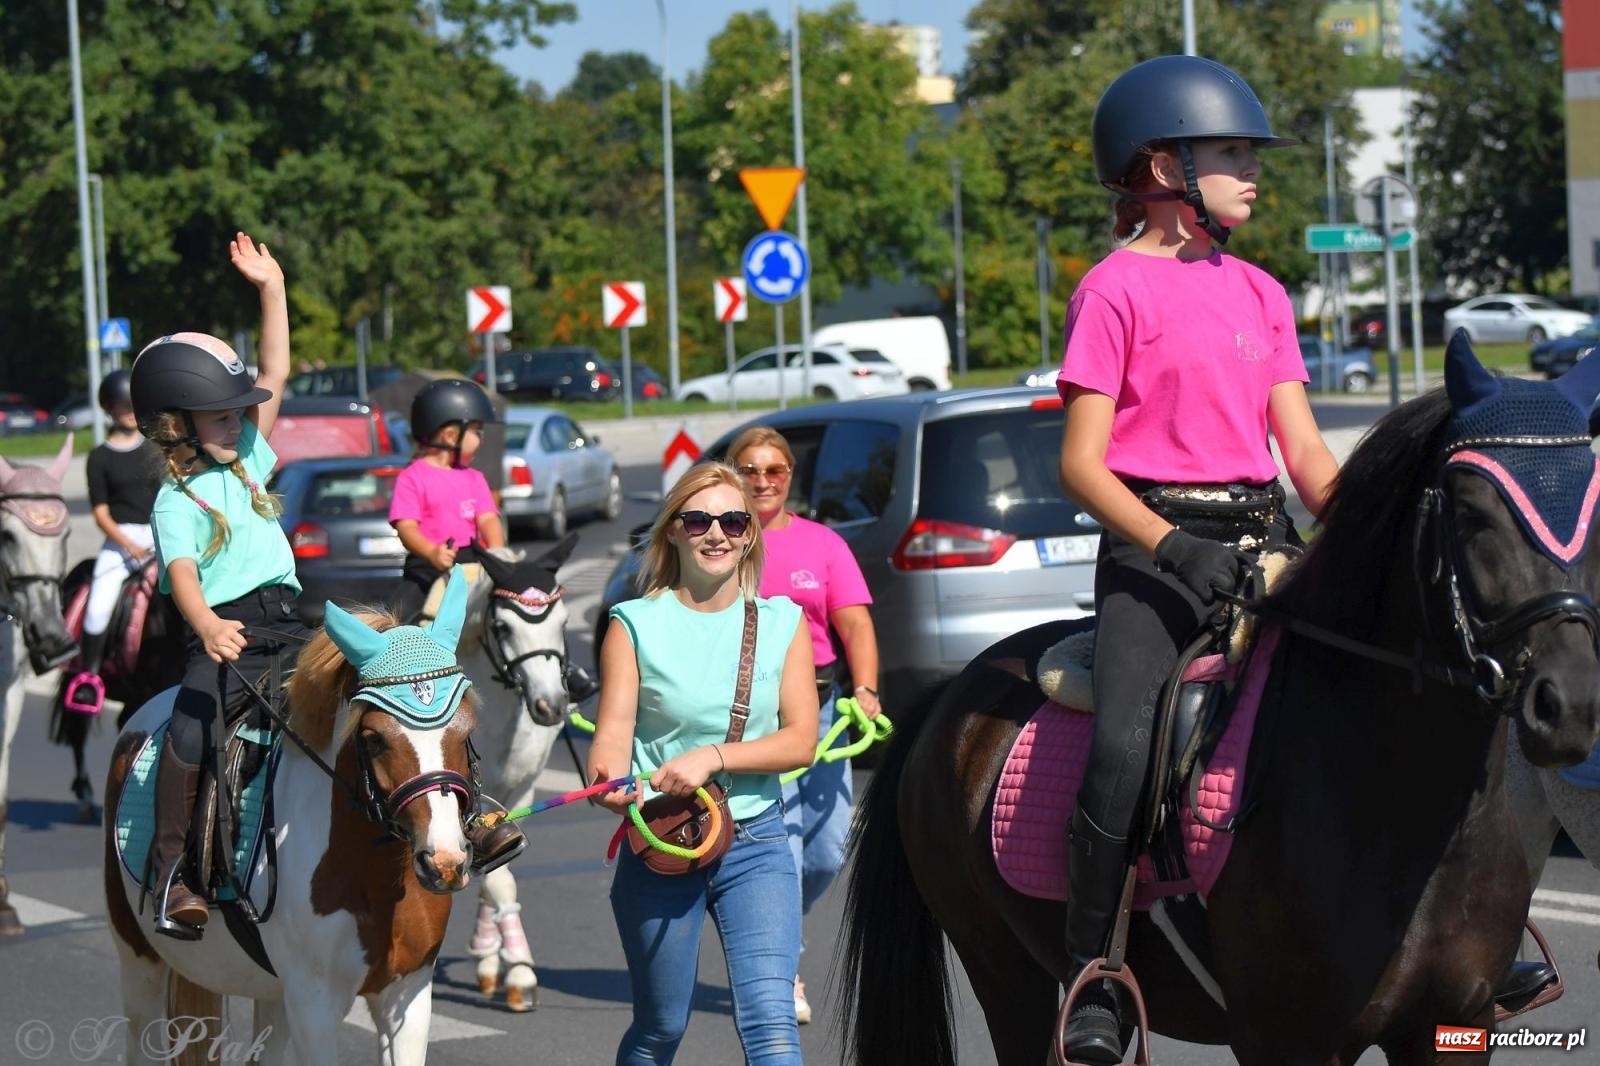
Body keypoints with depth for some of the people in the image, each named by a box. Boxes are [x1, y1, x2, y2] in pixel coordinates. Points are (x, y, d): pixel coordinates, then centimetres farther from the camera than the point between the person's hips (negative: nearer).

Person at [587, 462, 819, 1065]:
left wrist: (712, 757, -18)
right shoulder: (636, 625, -1)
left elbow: (801, 740, -3)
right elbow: (613, 730, -9)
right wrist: (611, 784, -33)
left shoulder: (782, 623, 3)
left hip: (755, 841, 0)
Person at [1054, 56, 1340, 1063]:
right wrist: (1173, 547, -20)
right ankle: (1093, 979, -15)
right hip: (1155, 539, -6)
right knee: (1125, 744, -27)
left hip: (1261, 535, 6)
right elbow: (1082, 463, -7)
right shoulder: (1118, 289, -2)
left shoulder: (1260, 293, 16)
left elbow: (1305, 450, 14)